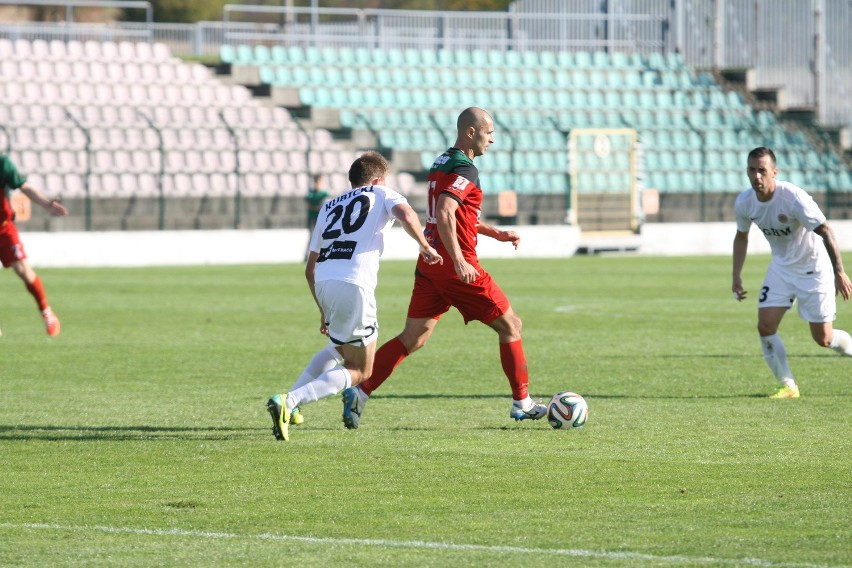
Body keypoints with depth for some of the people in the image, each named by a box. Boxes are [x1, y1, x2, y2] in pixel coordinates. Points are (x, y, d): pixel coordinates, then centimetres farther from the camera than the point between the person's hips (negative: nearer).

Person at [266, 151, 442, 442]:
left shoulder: (329, 206, 28)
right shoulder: (382, 195, 16)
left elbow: (310, 269, 25)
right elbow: (406, 214, -9)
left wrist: (324, 311, 34)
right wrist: (426, 247, 5)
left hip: (323, 282, 6)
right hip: (354, 284, -6)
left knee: (342, 347, 33)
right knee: (359, 370, 5)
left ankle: (289, 402, 21)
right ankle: (288, 401, -14)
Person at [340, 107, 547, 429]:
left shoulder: (442, 163, 16)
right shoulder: (464, 170, -14)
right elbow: (445, 214, -28)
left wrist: (496, 233, 26)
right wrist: (458, 260, -32)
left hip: (429, 266, 9)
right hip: (457, 267, -9)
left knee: (412, 340, 5)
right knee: (510, 326, 7)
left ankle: (360, 392, -9)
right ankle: (522, 403, 11)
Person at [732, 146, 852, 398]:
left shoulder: (793, 198, -29)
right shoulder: (744, 202, -9)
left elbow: (826, 232, -27)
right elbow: (741, 237, 10)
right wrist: (737, 277, 4)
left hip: (814, 269, -5)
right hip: (781, 268, 5)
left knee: (823, 338, -3)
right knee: (765, 327, -11)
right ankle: (788, 386, 2)